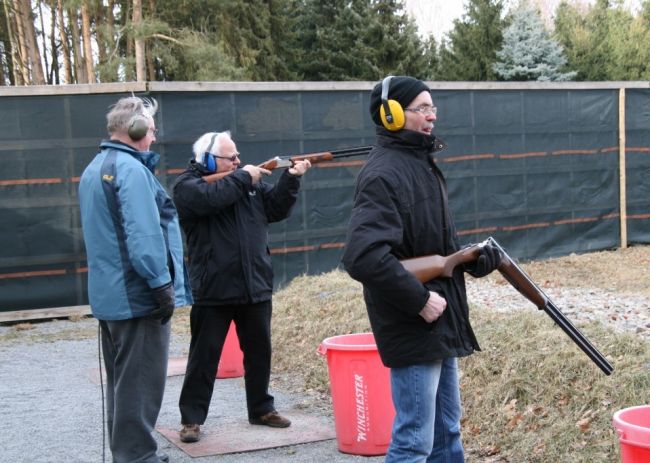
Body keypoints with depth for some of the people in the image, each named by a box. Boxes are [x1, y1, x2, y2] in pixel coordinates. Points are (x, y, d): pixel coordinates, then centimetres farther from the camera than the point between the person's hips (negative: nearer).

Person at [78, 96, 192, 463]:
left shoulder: (95, 169, 14)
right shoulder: (131, 169, -17)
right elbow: (144, 235, -24)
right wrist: (163, 286, -21)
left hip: (109, 294, 10)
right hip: (137, 296, -10)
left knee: (122, 382, 17)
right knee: (140, 385, -3)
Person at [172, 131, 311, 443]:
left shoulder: (249, 182, 13)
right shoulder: (188, 185, -5)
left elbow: (276, 209, 10)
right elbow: (211, 198, -25)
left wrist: (291, 178, -5)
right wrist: (243, 177, -13)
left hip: (256, 288, 6)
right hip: (213, 291, -5)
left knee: (259, 352, 14)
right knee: (204, 356, 3)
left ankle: (261, 409, 27)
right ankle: (192, 418, 11)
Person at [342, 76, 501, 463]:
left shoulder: (422, 163, 13)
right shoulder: (384, 174, -18)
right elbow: (364, 257, -31)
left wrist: (474, 258, 2)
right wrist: (420, 300, -24)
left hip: (441, 326, 10)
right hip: (413, 330, -10)